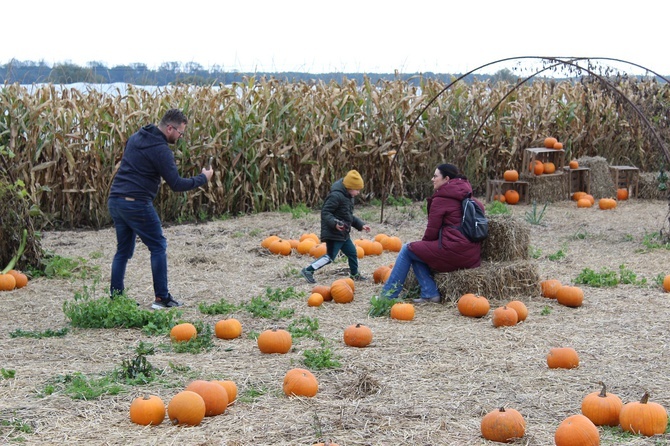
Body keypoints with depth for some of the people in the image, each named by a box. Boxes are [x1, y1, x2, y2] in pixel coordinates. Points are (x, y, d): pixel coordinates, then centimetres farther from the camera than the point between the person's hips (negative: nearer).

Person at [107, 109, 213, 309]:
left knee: (123, 249, 15)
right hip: (136, 204, -8)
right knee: (158, 247, 4)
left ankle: (115, 297, 13)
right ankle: (162, 298, 4)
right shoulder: (161, 150, -14)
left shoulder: (136, 137, 13)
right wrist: (203, 178, 0)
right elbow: (176, 184, -13)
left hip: (115, 200, 8)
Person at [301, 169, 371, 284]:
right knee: (330, 256, -12)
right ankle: (308, 270, -5)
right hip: (333, 233, -10)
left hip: (343, 233, 10)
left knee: (352, 252, 18)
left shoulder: (348, 197, 14)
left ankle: (354, 275, 36)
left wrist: (361, 225, 15)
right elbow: (325, 212, -23)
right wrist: (334, 223, -37)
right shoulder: (336, 196, -19)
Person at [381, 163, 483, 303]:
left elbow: (431, 232, -7)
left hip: (453, 252, -8)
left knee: (407, 251, 8)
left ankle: (388, 295, 10)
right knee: (417, 251, 20)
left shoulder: (440, 199, -6)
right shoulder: (466, 196, 16)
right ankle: (430, 294, 6)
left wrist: (424, 243, 16)